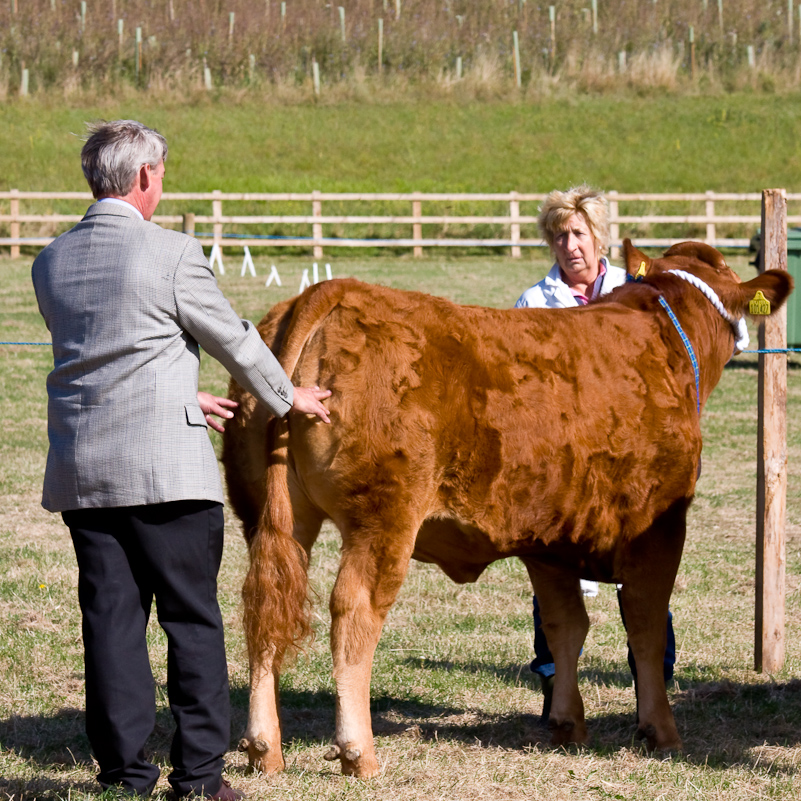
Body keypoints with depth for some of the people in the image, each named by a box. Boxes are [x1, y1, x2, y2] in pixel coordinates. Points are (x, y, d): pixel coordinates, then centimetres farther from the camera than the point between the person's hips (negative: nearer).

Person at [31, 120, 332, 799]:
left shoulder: (52, 263, 9)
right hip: (166, 465, -5)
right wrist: (287, 397, 21)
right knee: (192, 617, 3)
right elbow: (234, 338, 2)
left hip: (80, 473, 5)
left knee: (110, 617, 7)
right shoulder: (173, 254, -9)